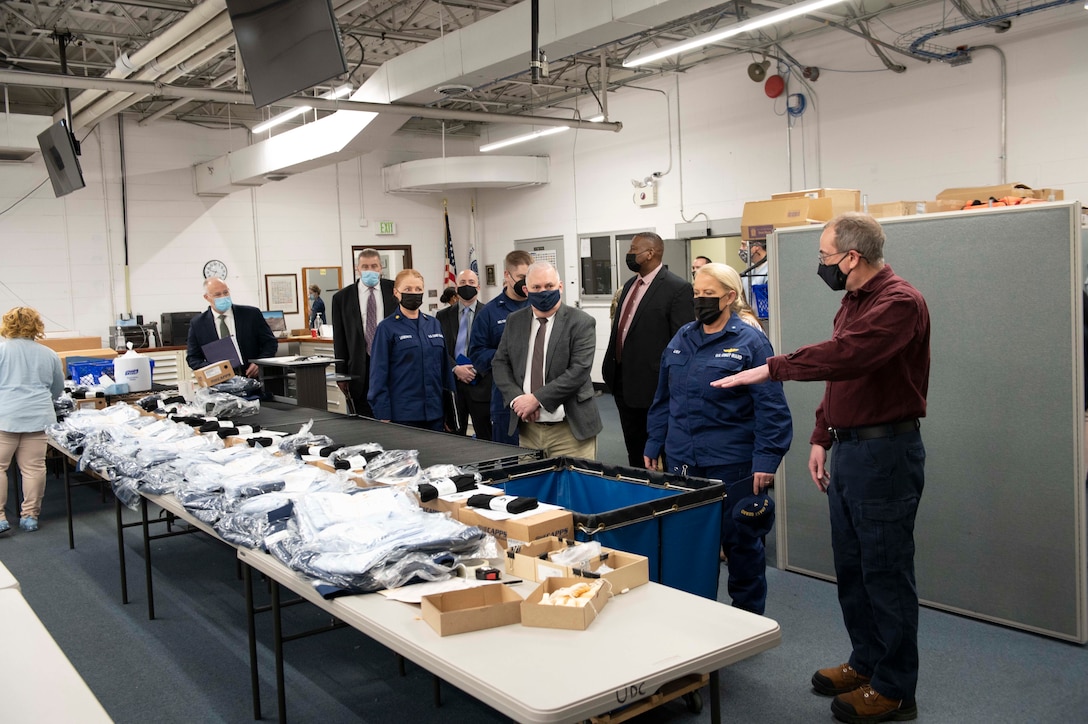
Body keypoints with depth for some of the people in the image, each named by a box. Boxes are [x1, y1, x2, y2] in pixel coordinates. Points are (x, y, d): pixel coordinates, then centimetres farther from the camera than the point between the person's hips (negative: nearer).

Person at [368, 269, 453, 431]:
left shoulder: (434, 324, 11)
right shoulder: (387, 328, -2)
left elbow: (445, 367, 13)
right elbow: (379, 373, -5)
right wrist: (383, 416, -9)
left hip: (435, 413, 4)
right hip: (403, 416, -4)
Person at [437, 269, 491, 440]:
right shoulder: (443, 316, 10)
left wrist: (476, 370, -11)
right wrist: (455, 368, -11)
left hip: (481, 384, -2)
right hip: (452, 382, 2)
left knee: (485, 437, 1)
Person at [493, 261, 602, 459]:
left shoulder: (581, 322, -7)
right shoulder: (514, 321, 9)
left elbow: (578, 371, -15)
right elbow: (500, 363, 9)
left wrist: (537, 398, -18)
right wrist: (516, 397, -9)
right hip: (528, 427, 4)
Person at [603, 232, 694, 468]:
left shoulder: (678, 288, -13)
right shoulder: (630, 285, 13)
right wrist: (610, 368, 13)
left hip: (652, 384, -8)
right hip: (624, 383, 8)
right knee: (634, 450, 18)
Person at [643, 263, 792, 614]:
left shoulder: (750, 341, -7)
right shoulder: (682, 339, 11)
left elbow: (771, 408, -10)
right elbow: (663, 399, 16)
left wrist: (766, 461, -15)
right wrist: (653, 446, 14)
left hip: (731, 466, -5)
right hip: (681, 462, 5)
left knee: (740, 541, 8)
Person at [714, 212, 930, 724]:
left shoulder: (899, 302, -17)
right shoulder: (853, 302, 14)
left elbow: (844, 355, -32)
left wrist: (773, 369, -26)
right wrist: (822, 437, 14)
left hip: (884, 451, -10)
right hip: (848, 449, 10)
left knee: (885, 572, 1)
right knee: (850, 567, 18)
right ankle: (866, 661, 35)